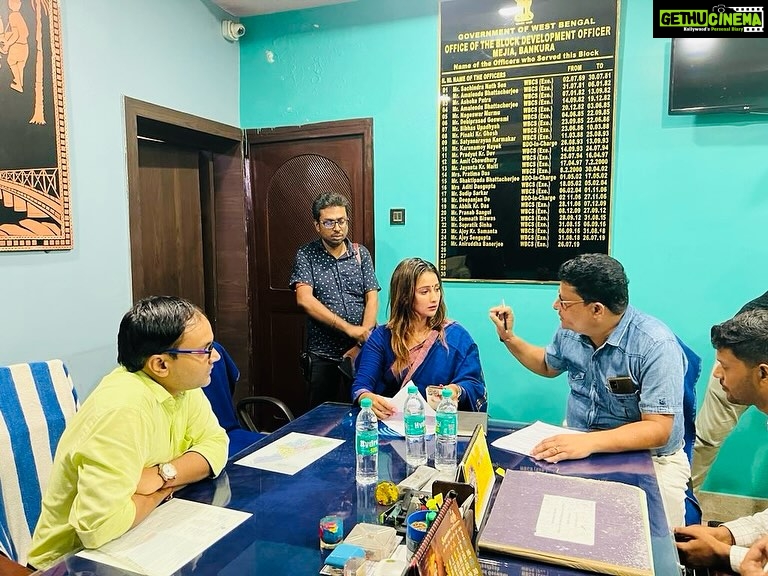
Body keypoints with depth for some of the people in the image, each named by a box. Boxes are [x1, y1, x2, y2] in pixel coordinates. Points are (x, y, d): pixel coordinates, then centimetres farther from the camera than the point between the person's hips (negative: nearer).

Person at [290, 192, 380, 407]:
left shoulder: (361, 254, 6)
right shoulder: (306, 255, 0)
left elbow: (372, 300, 0)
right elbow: (304, 300, -13)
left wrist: (362, 343, -13)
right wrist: (348, 328, -20)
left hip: (360, 352, 2)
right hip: (322, 356, -1)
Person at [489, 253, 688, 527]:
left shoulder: (656, 345, -22)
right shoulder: (570, 330, -2)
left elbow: (658, 429, -26)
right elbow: (549, 366, 20)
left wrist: (590, 442, -39)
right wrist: (509, 338, 7)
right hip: (577, 444, 5)